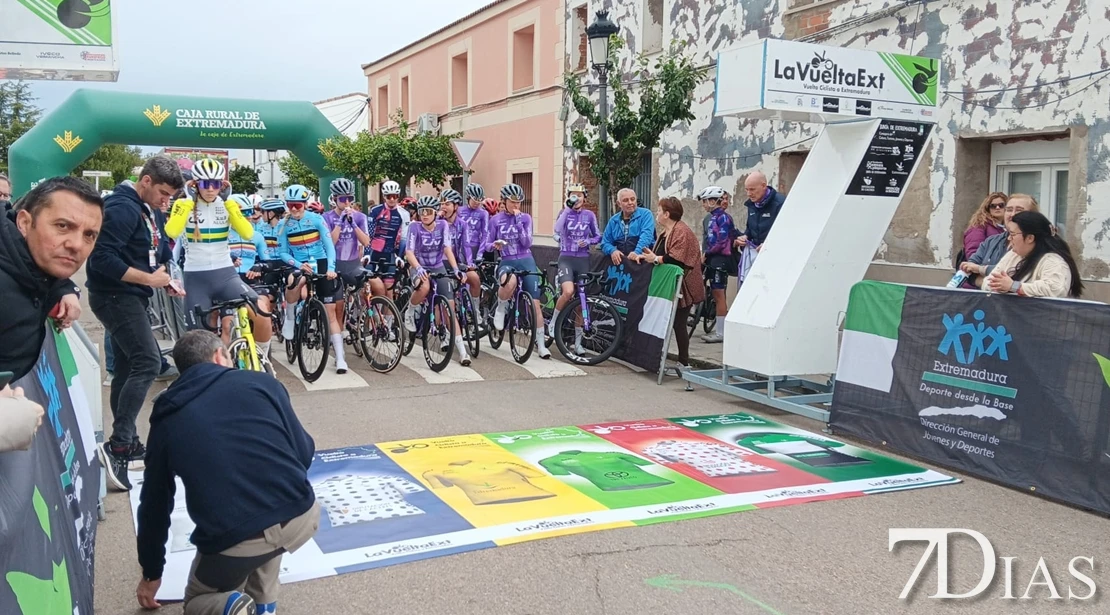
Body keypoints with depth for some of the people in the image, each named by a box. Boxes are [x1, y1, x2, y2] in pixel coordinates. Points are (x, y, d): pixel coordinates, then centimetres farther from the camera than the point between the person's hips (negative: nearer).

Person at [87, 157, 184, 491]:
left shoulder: (143, 209, 13)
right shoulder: (123, 207, -18)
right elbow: (102, 258, -26)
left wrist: (164, 278, 4)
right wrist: (149, 279, -21)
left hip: (128, 297, 10)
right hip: (115, 296, -10)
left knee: (128, 367, 14)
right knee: (148, 362, -18)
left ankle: (126, 442, 23)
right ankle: (117, 446, -17)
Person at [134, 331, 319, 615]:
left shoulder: (167, 419, 17)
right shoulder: (262, 383, 11)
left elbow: (155, 502, 26)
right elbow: (305, 453, 12)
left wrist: (151, 572, 40)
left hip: (232, 541, -1)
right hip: (302, 516, 1)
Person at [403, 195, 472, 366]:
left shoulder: (443, 225, -7)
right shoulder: (414, 227, -13)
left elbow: (447, 248, -15)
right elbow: (409, 252, -23)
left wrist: (456, 269, -30)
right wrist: (418, 268, -41)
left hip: (438, 268, 2)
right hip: (420, 268, -2)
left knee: (450, 308, -7)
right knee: (424, 287, -39)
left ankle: (461, 350, -5)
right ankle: (410, 313, -7)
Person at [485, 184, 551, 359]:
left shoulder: (525, 218, 3)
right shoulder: (496, 220, 3)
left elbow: (527, 243, -8)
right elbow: (487, 245, 5)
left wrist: (518, 221, -14)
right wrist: (495, 244, -18)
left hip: (526, 262, 2)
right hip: (507, 262, -1)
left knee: (535, 303, -4)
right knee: (510, 281, -40)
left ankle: (540, 344, 6)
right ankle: (501, 308, -9)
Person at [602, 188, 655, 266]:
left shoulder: (645, 214, 6)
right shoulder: (613, 221, 18)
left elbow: (646, 235, -10)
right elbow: (605, 242, 17)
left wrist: (637, 252, -27)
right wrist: (612, 251, -6)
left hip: (642, 259, -4)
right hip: (620, 261, 4)